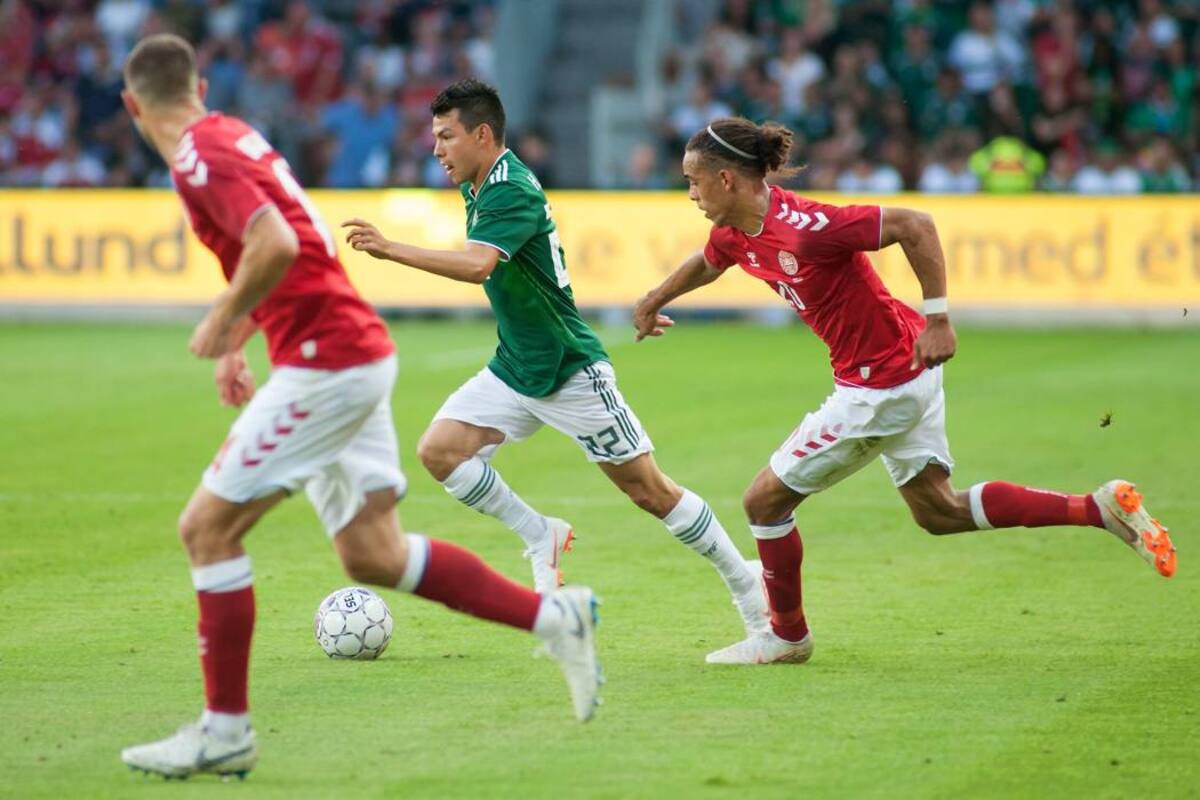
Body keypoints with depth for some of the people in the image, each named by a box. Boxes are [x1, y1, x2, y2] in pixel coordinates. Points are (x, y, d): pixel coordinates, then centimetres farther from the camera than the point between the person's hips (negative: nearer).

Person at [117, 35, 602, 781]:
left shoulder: (199, 157, -13)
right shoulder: (233, 135, 16)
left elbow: (276, 246, -27)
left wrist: (223, 323, -13)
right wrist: (238, 345, 25)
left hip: (326, 362, -9)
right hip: (359, 353, 9)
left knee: (207, 527, -3)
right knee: (374, 554, 10)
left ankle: (225, 731, 1)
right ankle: (554, 615, 8)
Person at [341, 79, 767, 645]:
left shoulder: (513, 193, -23)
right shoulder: (478, 188, 7)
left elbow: (477, 264, -39)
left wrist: (391, 250, -44)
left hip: (570, 372, -9)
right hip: (514, 370, 9)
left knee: (650, 492, -2)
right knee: (439, 450, -10)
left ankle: (747, 585, 13)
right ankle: (541, 538, 6)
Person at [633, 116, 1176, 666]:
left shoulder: (803, 227, -27)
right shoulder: (735, 235, 1)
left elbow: (913, 225, -28)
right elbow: (706, 264, 27)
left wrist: (937, 319, -28)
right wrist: (652, 303, 34)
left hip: (881, 383, -9)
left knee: (764, 501, 2)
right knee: (938, 511, 16)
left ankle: (787, 636, 20)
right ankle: (1102, 507, 14)